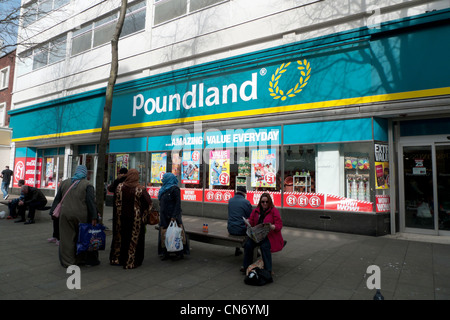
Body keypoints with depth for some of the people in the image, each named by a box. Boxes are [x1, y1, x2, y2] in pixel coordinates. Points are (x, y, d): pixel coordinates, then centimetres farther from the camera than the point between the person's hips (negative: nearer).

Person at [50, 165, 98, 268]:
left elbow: (57, 199, 13)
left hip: (65, 215, 3)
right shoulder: (87, 185, -4)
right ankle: (80, 260, 21)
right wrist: (94, 217, -7)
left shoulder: (64, 182, 9)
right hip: (81, 216, -3)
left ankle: (67, 261, 14)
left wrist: (53, 212, 19)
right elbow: (91, 202, -8)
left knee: (67, 238, 9)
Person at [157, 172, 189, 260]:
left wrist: (174, 216, -22)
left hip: (172, 216, -8)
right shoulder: (164, 189, 15)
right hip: (164, 216, 8)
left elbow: (178, 203, -16)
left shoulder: (174, 189, -11)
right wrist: (161, 215, 17)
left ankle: (180, 252, 7)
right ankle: (165, 253, 14)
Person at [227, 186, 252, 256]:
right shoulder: (246, 202, -12)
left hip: (230, 230, 5)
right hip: (241, 230, -5)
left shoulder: (230, 201, 3)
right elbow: (250, 217, -5)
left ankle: (237, 250, 40)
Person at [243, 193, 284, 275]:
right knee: (248, 244, -23)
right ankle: (247, 267, -6)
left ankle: (268, 270, -19)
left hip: (270, 236, -4)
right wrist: (248, 222, -8)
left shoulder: (274, 210, 0)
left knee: (264, 246, -33)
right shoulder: (256, 210, 13)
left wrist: (272, 227, -29)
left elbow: (279, 225, -8)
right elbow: (251, 223, 16)